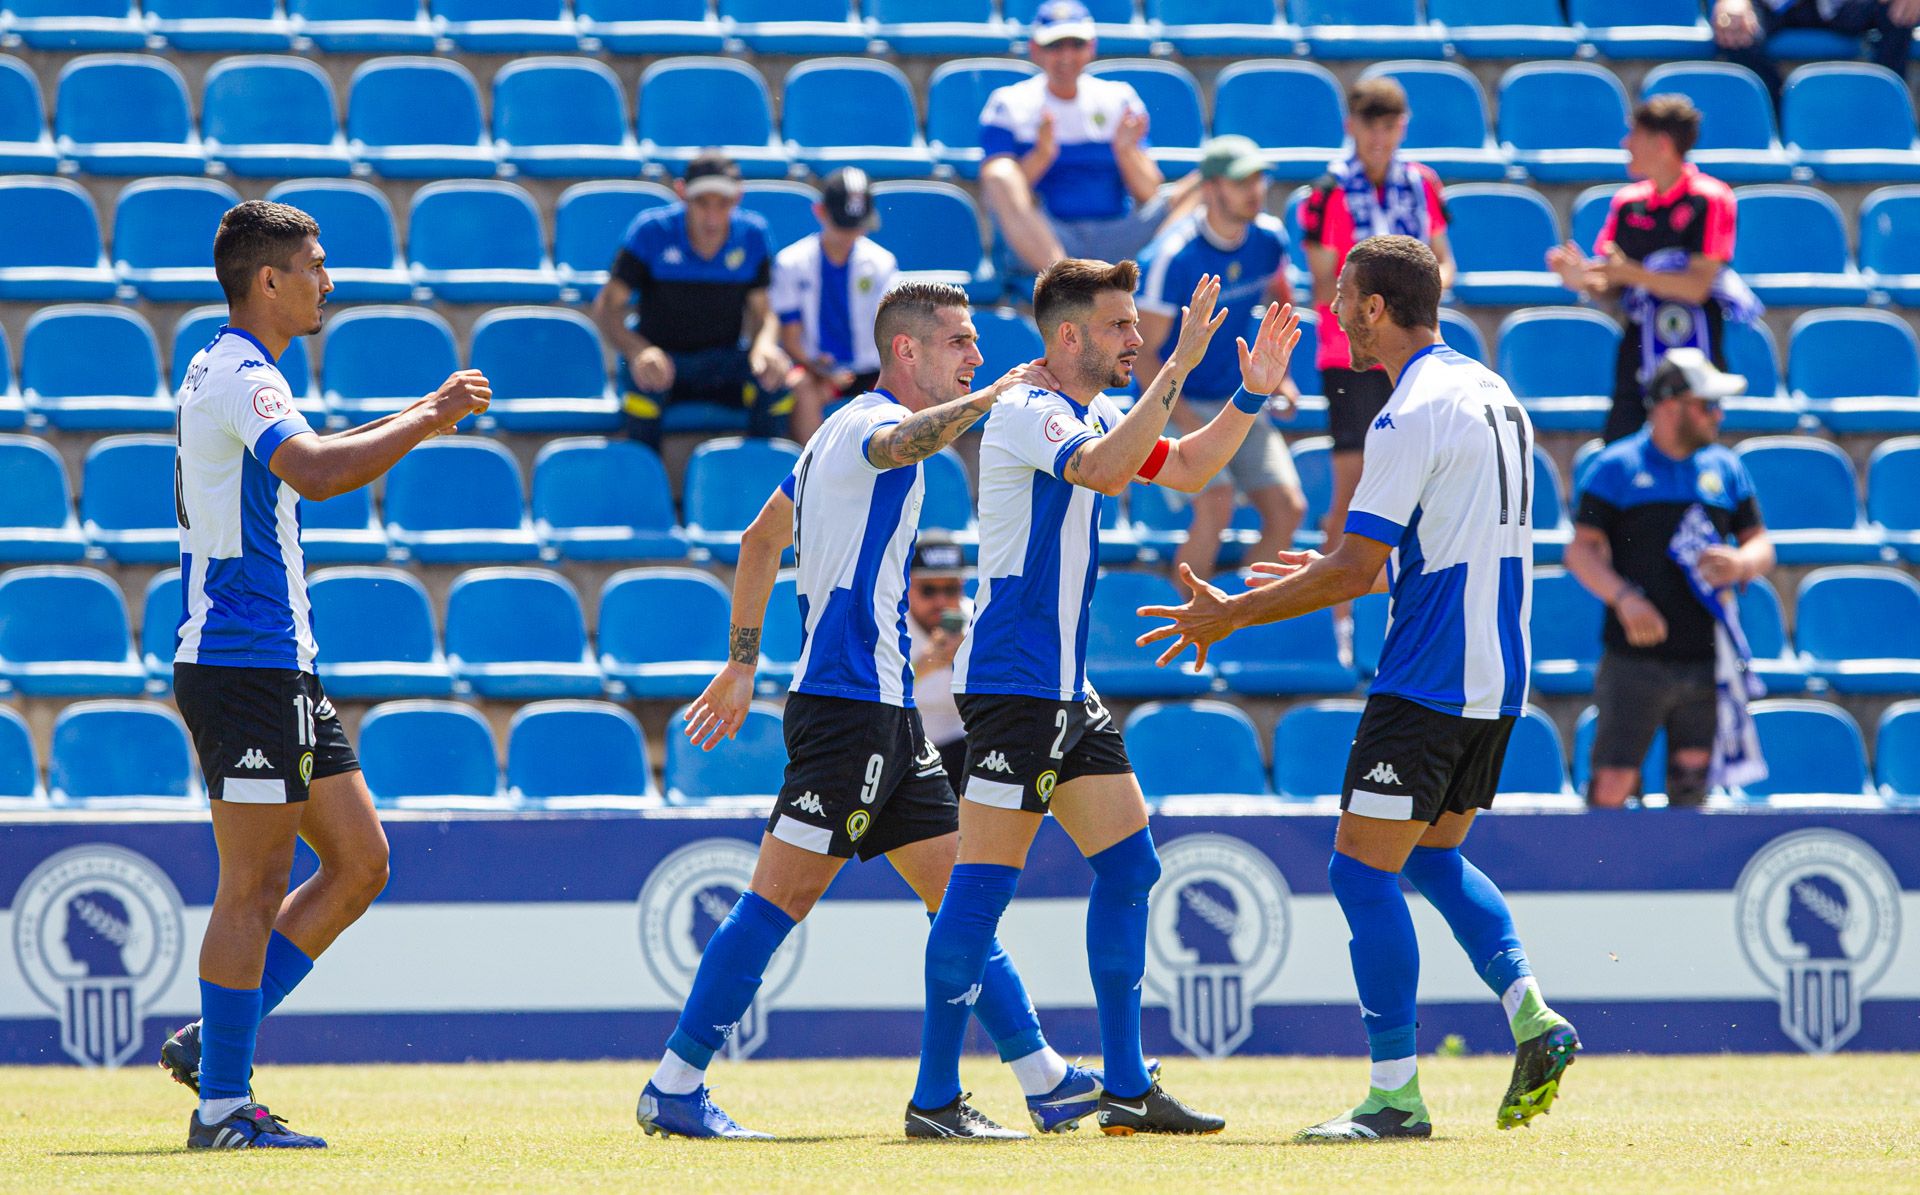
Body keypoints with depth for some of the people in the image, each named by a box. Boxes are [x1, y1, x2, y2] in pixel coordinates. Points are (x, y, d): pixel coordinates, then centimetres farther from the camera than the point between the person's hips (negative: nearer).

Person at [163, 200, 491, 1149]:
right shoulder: (236, 376, -15)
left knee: (358, 862, 11)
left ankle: (212, 1043, 14)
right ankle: (222, 1104, -3)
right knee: (256, 884, -7)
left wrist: (417, 418, 30)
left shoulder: (235, 374, 18)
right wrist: (428, 420, -27)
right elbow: (313, 473, -33)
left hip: (281, 667, 10)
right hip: (243, 666, -10)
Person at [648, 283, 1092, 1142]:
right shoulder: (869, 421, -10)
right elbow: (900, 444, -37)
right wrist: (993, 397, -34)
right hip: (850, 703, -11)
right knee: (783, 894, -10)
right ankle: (674, 1088, -8)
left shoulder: (841, 430, 20)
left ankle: (1046, 1083, 13)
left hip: (884, 713, 11)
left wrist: (744, 663, 29)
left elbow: (760, 540, 27)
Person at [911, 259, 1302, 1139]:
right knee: (986, 879, -9)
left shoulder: (1093, 414, 15)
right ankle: (934, 1094, -5)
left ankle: (1127, 1088, 11)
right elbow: (1103, 469, -32)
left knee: (1128, 864, 7)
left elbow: (1184, 468, 27)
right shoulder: (1024, 413, -13)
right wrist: (1177, 369, -33)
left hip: (1067, 688, 10)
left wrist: (1252, 393, 13)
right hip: (1010, 680, -10)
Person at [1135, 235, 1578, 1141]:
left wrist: (1227, 616, -9)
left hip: (1427, 683, -9)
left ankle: (1395, 1093, -6)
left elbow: (1353, 571, -18)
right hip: (1496, 680, 9)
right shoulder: (1491, 395, 13)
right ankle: (1531, 1016, 6)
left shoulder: (1412, 416, -15)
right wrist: (1338, 571, 27)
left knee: (1362, 870, -4)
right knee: (1435, 857, 22)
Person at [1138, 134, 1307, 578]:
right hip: (1182, 404, -6)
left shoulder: (1269, 238, -3)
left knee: (1288, 509, -4)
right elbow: (1142, 352, -17)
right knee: (1216, 508, -25)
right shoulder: (1174, 255, -21)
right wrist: (1188, 422, -24)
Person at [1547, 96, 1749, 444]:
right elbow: (1611, 287, 12)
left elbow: (1697, 287, -13)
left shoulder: (1709, 200, -7)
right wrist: (1582, 279, -10)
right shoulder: (1628, 202, 10)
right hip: (1636, 364, 5)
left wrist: (1630, 273, -20)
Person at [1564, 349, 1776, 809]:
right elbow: (1581, 551, -3)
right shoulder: (1616, 466, 1)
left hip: (1705, 665, 4)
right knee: (1612, 785, -8)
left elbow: (1761, 546, 16)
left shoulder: (1725, 469, 13)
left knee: (1691, 780, 3)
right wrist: (1623, 597, -20)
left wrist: (1741, 562, -9)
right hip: (1635, 662, -4)